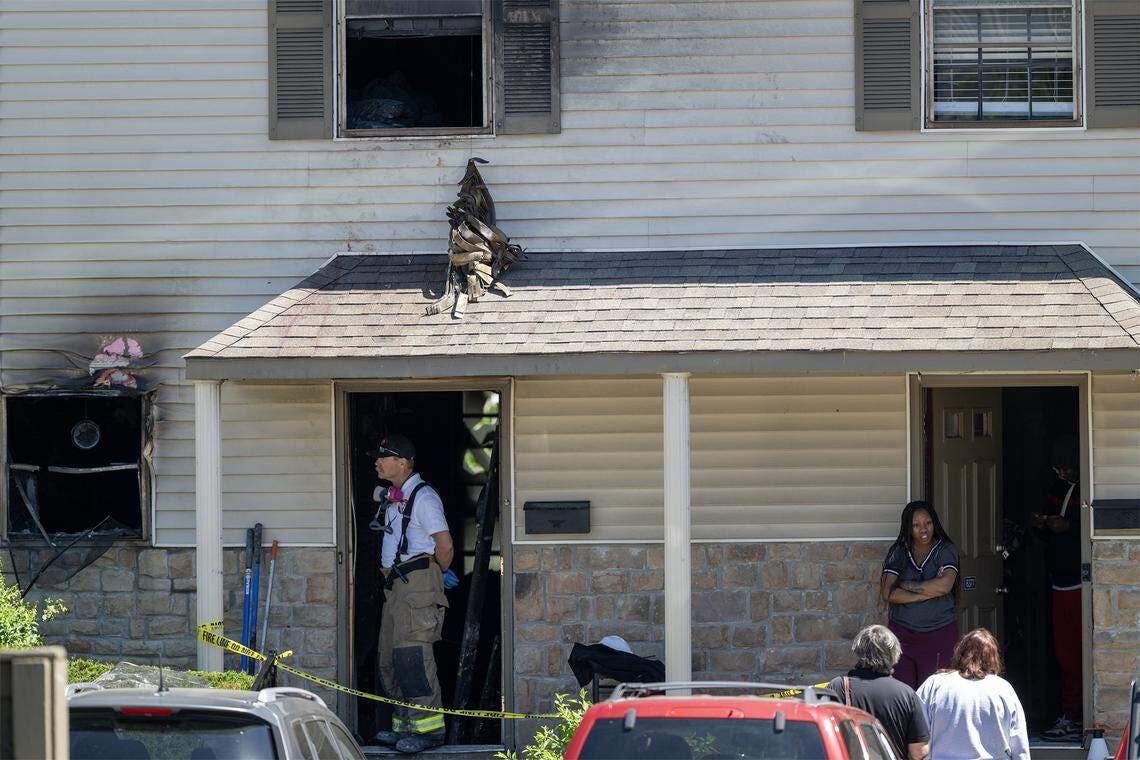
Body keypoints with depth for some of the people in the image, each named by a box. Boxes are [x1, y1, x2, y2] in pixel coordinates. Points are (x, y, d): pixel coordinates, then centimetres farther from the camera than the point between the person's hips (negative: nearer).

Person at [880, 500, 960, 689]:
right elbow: (887, 594, -7)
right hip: (902, 631, 2)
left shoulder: (946, 551, 0)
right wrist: (928, 592, -13)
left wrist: (903, 584, -9)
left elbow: (944, 585, -18)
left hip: (939, 633, -2)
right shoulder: (898, 552, 4)